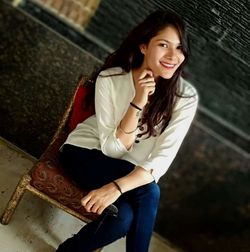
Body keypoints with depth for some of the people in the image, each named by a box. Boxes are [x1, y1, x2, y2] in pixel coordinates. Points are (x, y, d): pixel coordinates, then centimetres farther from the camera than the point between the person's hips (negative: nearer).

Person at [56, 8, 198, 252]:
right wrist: (138, 102, -32)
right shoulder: (110, 79, -20)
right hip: (86, 152, -2)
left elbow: (162, 160, -23)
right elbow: (111, 148, -20)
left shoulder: (186, 97, -17)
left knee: (123, 217, -29)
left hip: (127, 170, 2)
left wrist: (117, 186, -38)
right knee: (148, 192, -27)